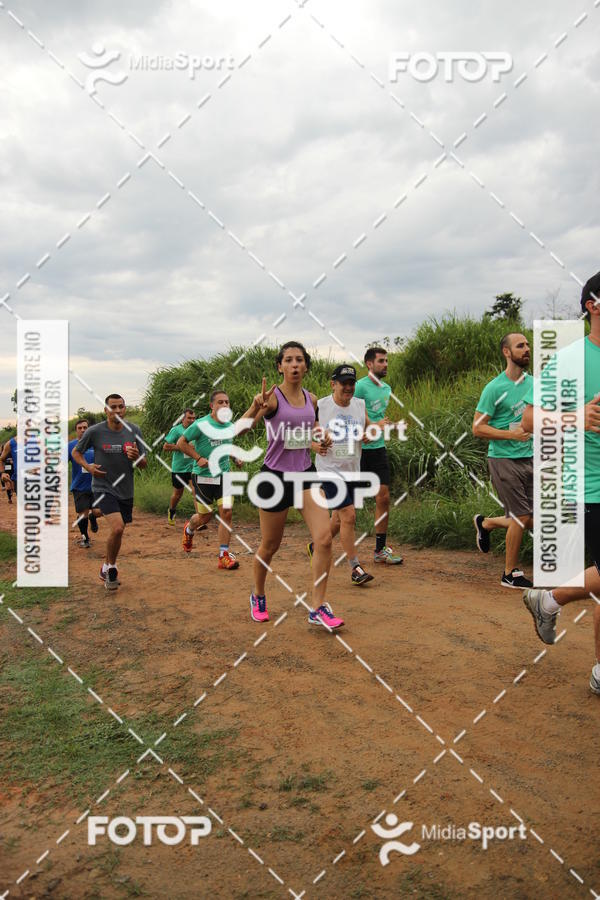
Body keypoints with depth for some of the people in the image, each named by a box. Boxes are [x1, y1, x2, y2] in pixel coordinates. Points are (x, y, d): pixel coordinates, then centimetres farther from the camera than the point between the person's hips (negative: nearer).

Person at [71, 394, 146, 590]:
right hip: (103, 488, -4)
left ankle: (107, 570, 40)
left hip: (126, 491, 4)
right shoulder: (95, 431, -10)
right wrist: (87, 466, -14)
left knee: (118, 533, 16)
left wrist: (136, 457, -19)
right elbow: (75, 452, 6)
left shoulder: (134, 430, -1)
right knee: (117, 528, -22)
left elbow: (144, 465, 4)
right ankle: (111, 568, 3)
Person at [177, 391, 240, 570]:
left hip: (223, 475, 4)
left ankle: (224, 555, -3)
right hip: (203, 476, -4)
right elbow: (181, 443, -7)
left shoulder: (230, 426, 6)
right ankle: (189, 529, 43)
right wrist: (199, 458, -16)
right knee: (205, 516, 6)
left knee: (226, 513, -9)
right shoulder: (201, 425, -12)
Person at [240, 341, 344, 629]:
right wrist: (255, 408, -46)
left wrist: (321, 440, 5)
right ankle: (258, 596, 36)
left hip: (305, 475, 5)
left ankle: (318, 608, 0)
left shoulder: (311, 399, 6)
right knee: (269, 547, 9)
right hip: (275, 477, -4)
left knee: (324, 538, -10)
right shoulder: (271, 397, -12)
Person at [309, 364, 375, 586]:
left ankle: (315, 547, 40)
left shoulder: (360, 405, 5)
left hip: (352, 471, 6)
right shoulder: (320, 406, -8)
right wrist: (315, 445, -19)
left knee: (339, 519, 14)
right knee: (348, 516, -13)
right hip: (330, 470, -5)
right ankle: (355, 569, -4)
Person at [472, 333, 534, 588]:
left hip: (529, 459, 7)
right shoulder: (495, 388, -11)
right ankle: (510, 574, 13)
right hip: (504, 459, -7)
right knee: (522, 517, -6)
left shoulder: (532, 383, 9)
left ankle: (485, 523, 34)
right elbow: (478, 428, -12)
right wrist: (512, 434, -20)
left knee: (533, 520, 8)